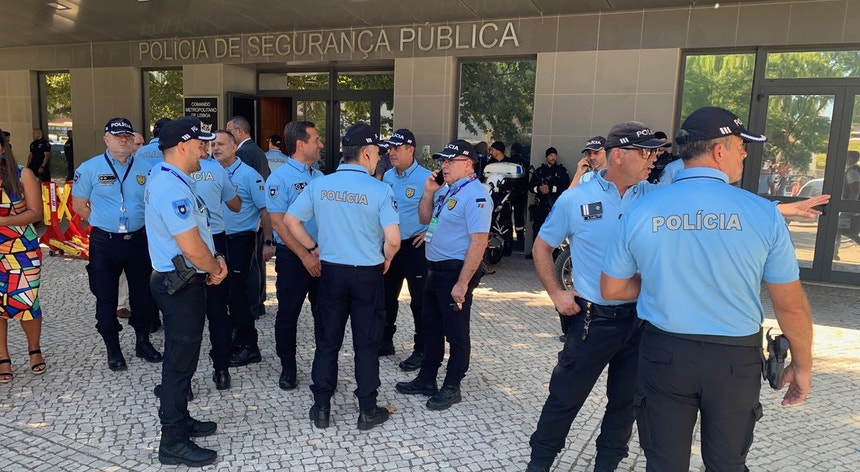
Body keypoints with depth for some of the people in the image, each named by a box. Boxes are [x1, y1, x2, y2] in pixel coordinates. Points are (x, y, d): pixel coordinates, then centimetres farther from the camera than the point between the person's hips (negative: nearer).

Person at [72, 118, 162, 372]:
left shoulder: (145, 168, 1)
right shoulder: (90, 168, -3)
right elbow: (79, 205, 3)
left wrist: (140, 221, -2)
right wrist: (105, 220, 1)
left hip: (139, 239, 2)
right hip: (104, 243, -1)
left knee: (143, 294, 11)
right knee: (106, 298, 9)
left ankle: (143, 342, 30)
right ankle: (113, 351, 23)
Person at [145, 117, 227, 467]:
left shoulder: (173, 181, 11)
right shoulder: (172, 188, -22)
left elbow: (198, 231, 18)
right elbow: (191, 247, -25)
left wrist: (215, 259, 3)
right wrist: (214, 270, -8)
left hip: (181, 281, 11)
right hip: (181, 285, -11)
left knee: (181, 356, 20)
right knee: (180, 359, 0)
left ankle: (179, 421, 36)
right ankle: (173, 442, 12)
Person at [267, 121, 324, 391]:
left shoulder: (319, 177, 8)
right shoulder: (280, 177, -10)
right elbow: (278, 222, -15)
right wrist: (305, 256, -18)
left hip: (322, 254, 5)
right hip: (293, 257, -5)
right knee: (288, 314, 8)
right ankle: (288, 368, 24)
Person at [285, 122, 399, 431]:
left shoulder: (319, 184, -3)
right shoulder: (379, 190, -14)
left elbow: (291, 220, 2)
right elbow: (393, 239, -19)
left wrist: (313, 248, 13)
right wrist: (386, 260, 2)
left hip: (331, 271, 3)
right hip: (367, 274, -3)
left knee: (327, 341, 14)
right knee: (366, 343, 9)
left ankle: (321, 408, 24)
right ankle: (367, 411, 20)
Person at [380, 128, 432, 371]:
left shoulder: (426, 178, -15)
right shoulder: (387, 176, 7)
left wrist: (431, 232, -12)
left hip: (415, 247, -7)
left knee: (419, 300, 2)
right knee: (387, 296, 16)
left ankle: (421, 350, 15)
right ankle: (385, 342, 32)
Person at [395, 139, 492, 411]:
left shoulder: (475, 195, -19)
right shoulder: (445, 190, 10)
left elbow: (479, 242, -23)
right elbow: (424, 220, 18)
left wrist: (462, 283, -24)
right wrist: (428, 193, 1)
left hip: (456, 271, -9)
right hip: (436, 269, 9)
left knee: (455, 332, 6)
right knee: (430, 327, 19)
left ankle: (452, 388, 22)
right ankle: (426, 380, 34)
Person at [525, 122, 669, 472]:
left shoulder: (655, 198, 0)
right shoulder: (575, 200, -7)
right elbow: (542, 247, 4)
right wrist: (556, 292, -3)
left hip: (642, 318, 3)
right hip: (595, 318, -3)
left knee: (626, 400, 16)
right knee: (566, 396, 8)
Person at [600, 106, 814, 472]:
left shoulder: (639, 212, -9)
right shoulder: (763, 213, -13)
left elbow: (611, 289, 1)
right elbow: (791, 306, -5)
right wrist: (802, 365, 10)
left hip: (664, 354, 1)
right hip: (736, 357, 0)